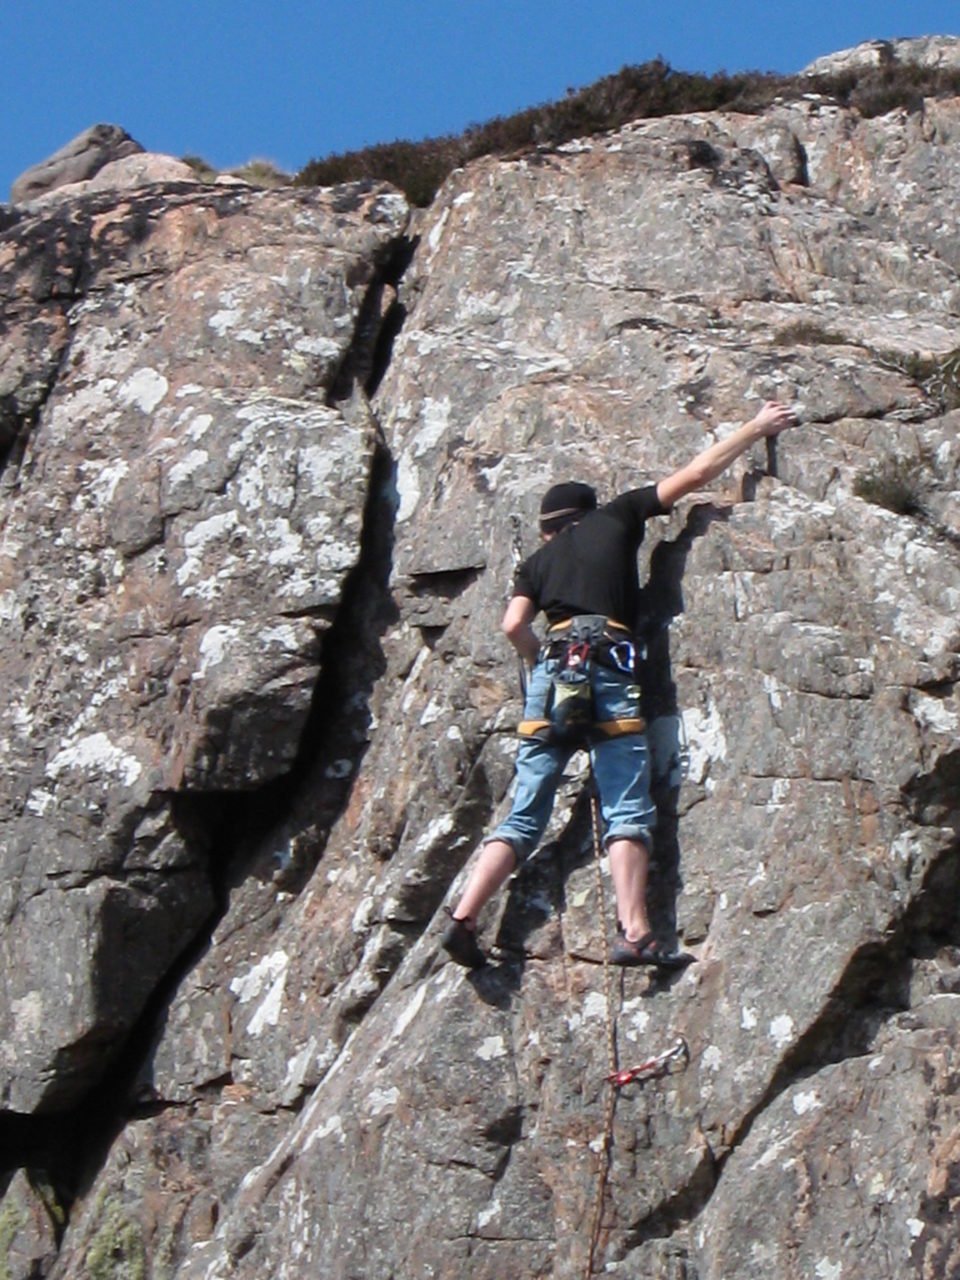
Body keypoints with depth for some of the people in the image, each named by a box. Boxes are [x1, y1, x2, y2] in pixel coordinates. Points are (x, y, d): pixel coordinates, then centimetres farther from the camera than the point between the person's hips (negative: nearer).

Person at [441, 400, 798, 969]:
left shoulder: (540, 559, 27)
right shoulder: (617, 517, 20)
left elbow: (514, 626, 10)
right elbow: (696, 473, 21)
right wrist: (758, 427, 31)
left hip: (551, 669, 4)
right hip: (609, 662, -4)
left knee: (525, 816, 6)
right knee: (628, 813, -9)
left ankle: (463, 919, -6)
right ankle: (635, 933, -23)